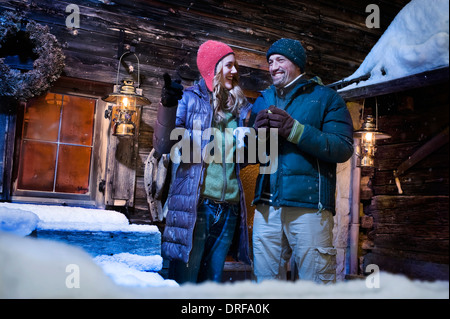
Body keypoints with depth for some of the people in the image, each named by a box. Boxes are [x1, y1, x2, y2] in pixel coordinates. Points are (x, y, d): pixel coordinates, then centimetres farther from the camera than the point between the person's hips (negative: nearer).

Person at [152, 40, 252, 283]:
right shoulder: (189, 99, 2)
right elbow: (162, 147, -9)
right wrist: (167, 106, -23)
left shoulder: (240, 106, 15)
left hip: (229, 208, 5)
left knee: (212, 281, 11)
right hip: (194, 205, -5)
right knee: (183, 282, -3)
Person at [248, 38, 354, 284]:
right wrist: (256, 133, -5)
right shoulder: (263, 101, 19)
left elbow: (343, 148, -8)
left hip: (309, 206, -4)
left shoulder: (325, 97, 6)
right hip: (266, 207, 4)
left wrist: (294, 130, -16)